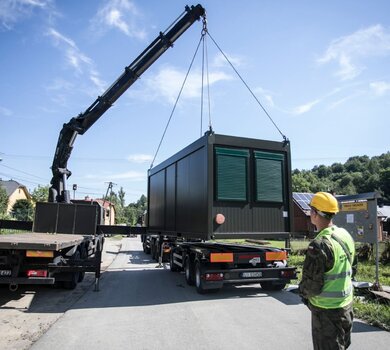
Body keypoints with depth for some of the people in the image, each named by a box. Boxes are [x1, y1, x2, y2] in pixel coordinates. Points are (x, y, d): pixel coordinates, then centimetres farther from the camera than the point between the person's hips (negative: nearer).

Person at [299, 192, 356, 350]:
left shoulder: (319, 245, -29)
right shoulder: (346, 235, -2)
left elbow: (312, 286, -23)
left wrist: (303, 291, -2)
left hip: (327, 309, -8)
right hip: (346, 304, 8)